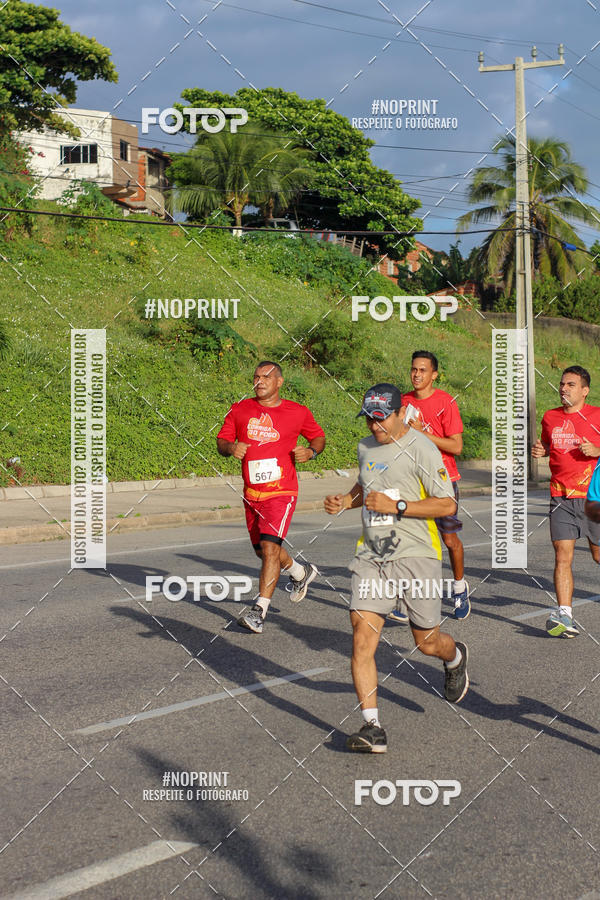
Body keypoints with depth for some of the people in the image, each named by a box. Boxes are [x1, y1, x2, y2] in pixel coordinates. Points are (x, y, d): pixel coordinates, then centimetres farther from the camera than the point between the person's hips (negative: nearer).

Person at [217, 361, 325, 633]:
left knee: (269, 546, -20)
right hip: (251, 493, 5)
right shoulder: (240, 410, 5)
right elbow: (221, 441, 10)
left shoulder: (297, 412, -1)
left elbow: (318, 437, 13)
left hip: (281, 492, -5)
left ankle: (259, 611, -19)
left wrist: (311, 452, -8)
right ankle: (302, 573, 46)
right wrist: (231, 448, -13)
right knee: (262, 550, 18)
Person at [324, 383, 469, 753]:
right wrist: (346, 500, 10)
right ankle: (373, 728, -9)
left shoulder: (422, 449, -10)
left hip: (416, 555, -5)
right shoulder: (366, 447, 11)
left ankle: (455, 657, 45)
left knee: (428, 642, 7)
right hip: (372, 556, 5)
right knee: (362, 638, -11)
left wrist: (396, 506, -20)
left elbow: (448, 504, -13)